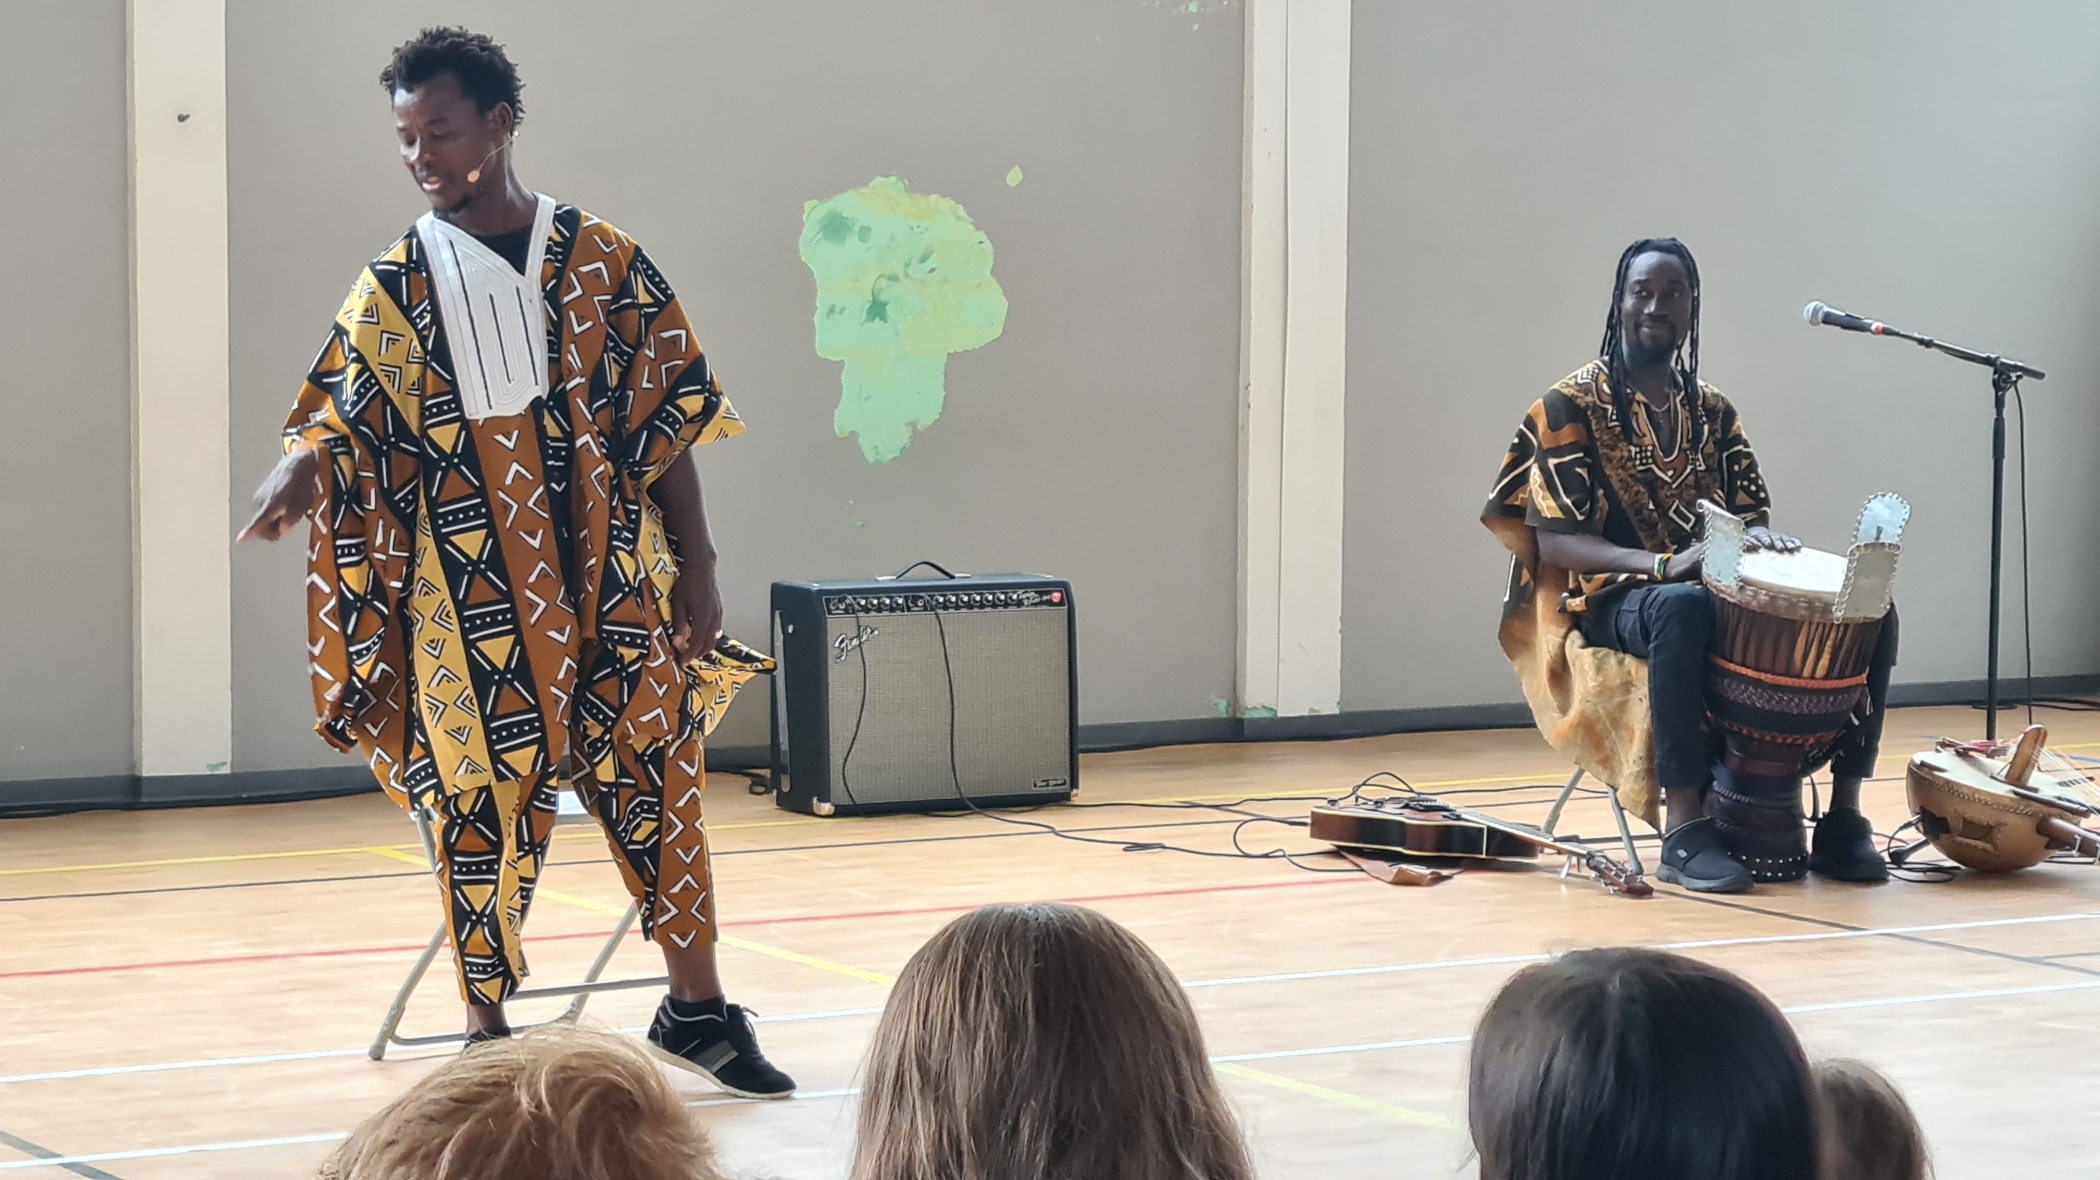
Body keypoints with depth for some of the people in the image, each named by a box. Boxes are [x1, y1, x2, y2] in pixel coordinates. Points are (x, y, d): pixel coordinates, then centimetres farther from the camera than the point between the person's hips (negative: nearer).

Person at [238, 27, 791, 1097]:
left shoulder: (599, 259, 3)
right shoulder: (397, 286, 4)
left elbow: (667, 419, 4)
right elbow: (342, 418, -3)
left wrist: (695, 565, 0)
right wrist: (299, 467, -26)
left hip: (609, 577, 1)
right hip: (470, 595, 0)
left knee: (658, 772, 2)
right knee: (483, 798, 1)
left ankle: (697, 1008, 15)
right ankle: (485, 1029, 14)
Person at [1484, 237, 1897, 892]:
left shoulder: (1712, 410, 17)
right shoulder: (1571, 405, -1)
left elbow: (1751, 514, 14)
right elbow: (1554, 543, -9)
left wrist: (1765, 538, -12)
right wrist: (1662, 564, -24)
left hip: (1720, 588, 6)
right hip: (1615, 600, -6)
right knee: (1682, 607, -42)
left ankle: (1843, 817, -14)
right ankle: (1684, 830, -40)